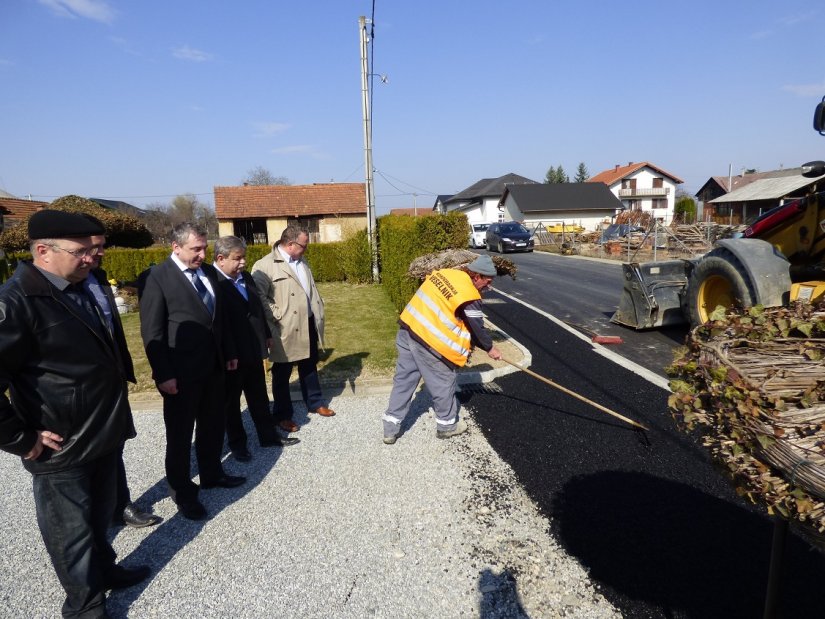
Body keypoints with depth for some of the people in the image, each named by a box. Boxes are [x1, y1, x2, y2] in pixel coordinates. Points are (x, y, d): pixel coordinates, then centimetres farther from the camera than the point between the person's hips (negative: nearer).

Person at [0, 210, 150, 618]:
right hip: (62, 449, -8)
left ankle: (104, 570, 48)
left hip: (102, 435, 8)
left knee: (98, 518, 27)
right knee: (71, 532, 14)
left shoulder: (76, 290, 7)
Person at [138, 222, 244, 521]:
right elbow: (152, 332, -15)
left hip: (213, 366, 7)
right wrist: (163, 374, -17)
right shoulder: (155, 278, -14)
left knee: (213, 425, 20)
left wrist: (229, 352, 15)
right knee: (180, 434, 10)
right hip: (181, 372, -6)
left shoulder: (208, 272, 6)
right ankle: (182, 492, 26)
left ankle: (212, 473, 40)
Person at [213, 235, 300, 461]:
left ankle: (268, 436, 33)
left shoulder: (246, 278, 6)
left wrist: (267, 334, 17)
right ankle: (237, 444, 28)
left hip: (253, 350, 7)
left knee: (259, 397, 19)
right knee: (231, 401, 13)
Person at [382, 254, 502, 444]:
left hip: (408, 329, 8)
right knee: (443, 382, 13)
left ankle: (391, 429, 22)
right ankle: (447, 425, 31)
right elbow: (477, 327, -4)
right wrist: (490, 348, 15)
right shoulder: (469, 296, -14)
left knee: (403, 380, 15)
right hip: (429, 342, -8)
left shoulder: (446, 273, 8)